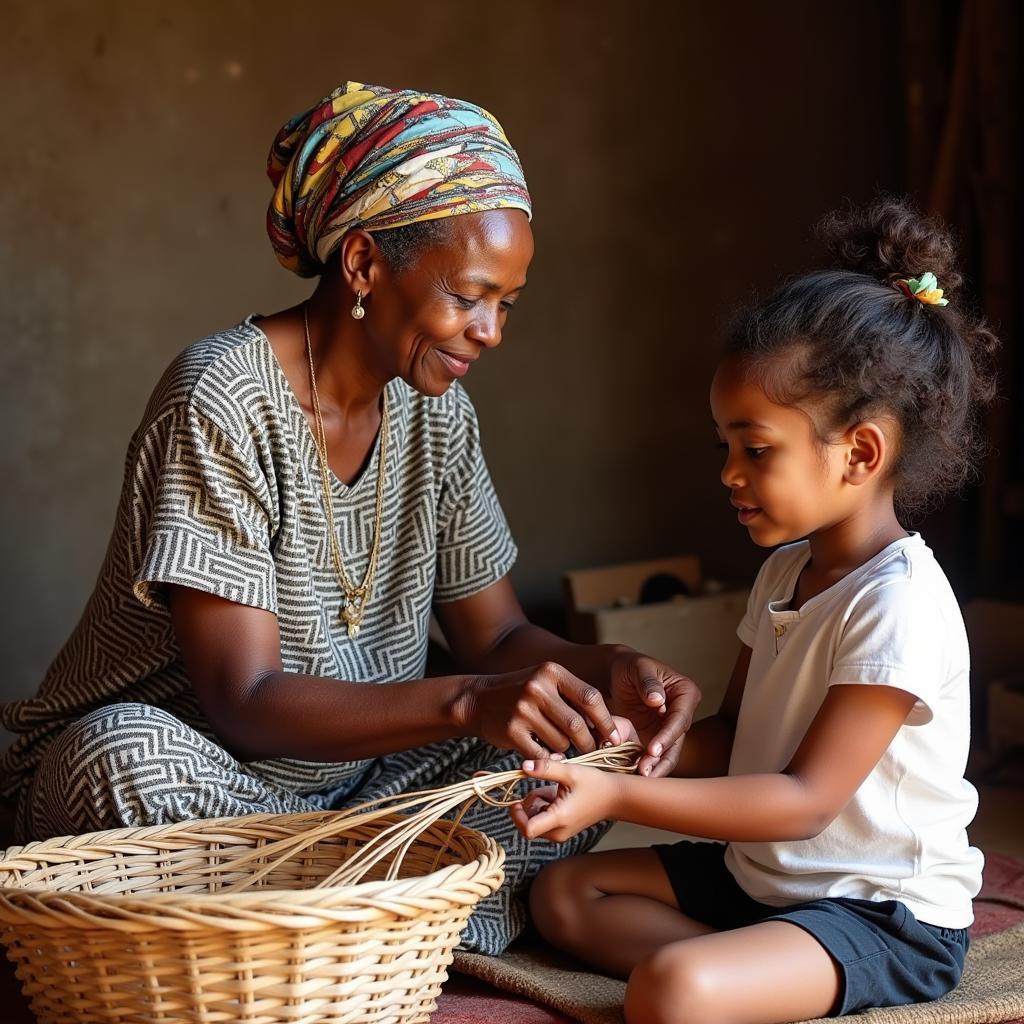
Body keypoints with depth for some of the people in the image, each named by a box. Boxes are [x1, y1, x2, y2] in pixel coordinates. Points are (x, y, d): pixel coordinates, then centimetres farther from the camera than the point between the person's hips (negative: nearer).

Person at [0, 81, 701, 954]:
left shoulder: (437, 411, 1)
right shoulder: (226, 396, -21)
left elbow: (497, 634, 5)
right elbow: (243, 701, -27)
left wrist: (613, 675, -18)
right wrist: (467, 702, -42)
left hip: (354, 780, 6)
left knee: (575, 751, -11)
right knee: (128, 754, -38)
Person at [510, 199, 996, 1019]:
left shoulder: (898, 605, -22)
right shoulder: (786, 572, 7)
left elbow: (804, 800, -24)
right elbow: (730, 737, 12)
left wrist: (616, 796, -28)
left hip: (883, 914, -10)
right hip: (759, 874, 10)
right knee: (564, 892, 7)